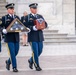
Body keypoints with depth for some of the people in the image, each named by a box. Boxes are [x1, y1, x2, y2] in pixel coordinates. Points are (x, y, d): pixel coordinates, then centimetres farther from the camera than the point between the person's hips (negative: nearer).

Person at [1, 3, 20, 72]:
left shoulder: (17, 17, 15)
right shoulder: (4, 18, 3)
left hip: (16, 37, 4)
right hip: (9, 38, -4)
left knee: (16, 52, 8)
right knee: (12, 53, -6)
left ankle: (8, 62, 33)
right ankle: (14, 67, 2)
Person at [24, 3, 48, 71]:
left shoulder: (40, 16, 14)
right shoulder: (27, 17, 1)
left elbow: (45, 25, 11)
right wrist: (32, 28, -22)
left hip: (40, 36, 5)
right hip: (32, 37, -5)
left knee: (40, 51, 8)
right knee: (35, 51, -5)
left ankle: (31, 60, 31)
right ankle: (37, 66, 7)